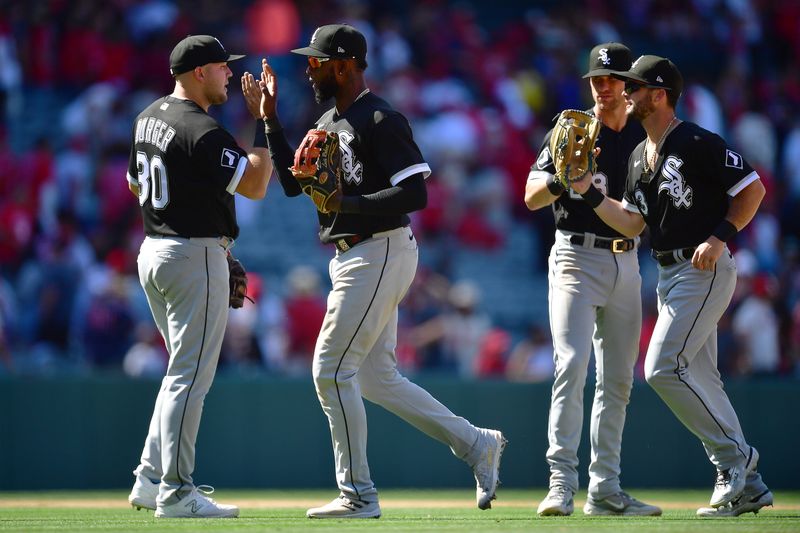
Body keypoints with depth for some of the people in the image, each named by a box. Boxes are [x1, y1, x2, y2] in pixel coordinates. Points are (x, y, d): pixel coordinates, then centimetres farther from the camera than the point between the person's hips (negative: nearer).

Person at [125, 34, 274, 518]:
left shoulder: (148, 118, 11)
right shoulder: (202, 130, -19)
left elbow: (135, 184, 23)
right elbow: (255, 185, -19)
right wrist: (264, 122, -13)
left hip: (153, 252, 10)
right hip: (196, 256, -10)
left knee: (185, 373, 19)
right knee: (190, 376, -7)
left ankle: (151, 480, 18)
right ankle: (176, 494, -7)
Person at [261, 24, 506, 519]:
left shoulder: (381, 121, -14)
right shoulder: (329, 123, 16)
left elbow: (416, 194, -20)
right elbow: (292, 182, 16)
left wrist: (347, 203, -24)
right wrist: (271, 120, 10)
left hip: (380, 252, -10)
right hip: (351, 257, 10)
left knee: (332, 369, -10)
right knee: (376, 378, 12)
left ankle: (358, 495, -5)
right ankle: (477, 444, 19)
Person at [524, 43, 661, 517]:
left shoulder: (646, 139, 11)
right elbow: (532, 197, -9)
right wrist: (563, 175, -28)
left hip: (626, 262, 5)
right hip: (577, 258, -5)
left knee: (618, 379, 6)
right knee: (572, 365, -17)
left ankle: (606, 491, 11)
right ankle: (562, 483, -19)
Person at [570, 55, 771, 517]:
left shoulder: (698, 144, -11)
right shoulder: (640, 157, 15)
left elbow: (752, 189, -10)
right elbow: (632, 223, 11)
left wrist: (720, 237, -18)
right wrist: (589, 193, 0)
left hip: (705, 270, -9)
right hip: (670, 274, 9)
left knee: (664, 367, -17)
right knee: (700, 379, 7)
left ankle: (735, 456, -6)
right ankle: (747, 486, 11)